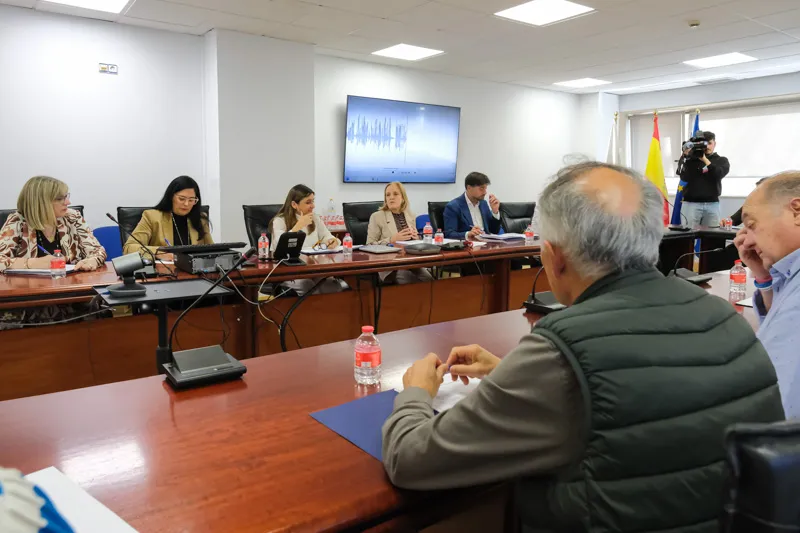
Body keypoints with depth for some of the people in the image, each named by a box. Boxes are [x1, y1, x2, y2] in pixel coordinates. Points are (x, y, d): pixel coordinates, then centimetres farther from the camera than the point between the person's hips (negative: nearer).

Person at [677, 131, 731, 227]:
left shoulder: (721, 160, 11)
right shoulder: (691, 159, 5)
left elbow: (718, 174, -9)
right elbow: (684, 178, -9)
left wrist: (704, 159, -14)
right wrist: (685, 156, -14)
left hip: (712, 204, 2)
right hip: (691, 203, -2)